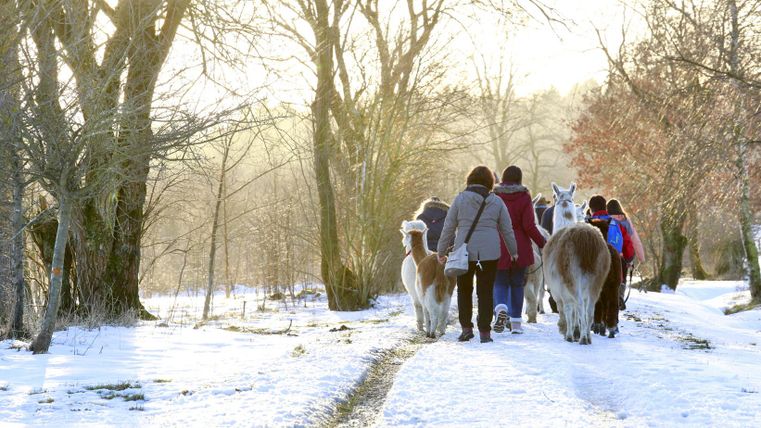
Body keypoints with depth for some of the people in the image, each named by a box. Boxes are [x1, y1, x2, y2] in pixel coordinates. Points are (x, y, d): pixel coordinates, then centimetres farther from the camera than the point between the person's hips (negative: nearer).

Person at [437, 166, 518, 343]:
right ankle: (484, 332, 3)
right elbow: (507, 229, 10)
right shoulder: (497, 202, 4)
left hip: (464, 252, -1)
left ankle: (466, 328, 8)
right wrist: (513, 251, 23)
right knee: (486, 292, 5)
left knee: (464, 290, 13)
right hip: (490, 253, 1)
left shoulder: (460, 199, -2)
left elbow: (448, 227, 0)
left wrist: (441, 251, 9)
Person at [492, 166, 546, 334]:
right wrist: (543, 243, 0)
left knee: (500, 283, 9)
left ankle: (501, 309, -21)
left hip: (499, 249, 0)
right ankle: (516, 323, 11)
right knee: (517, 284, 11)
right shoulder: (524, 197, -5)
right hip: (520, 249, 0)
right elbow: (529, 226, -11)